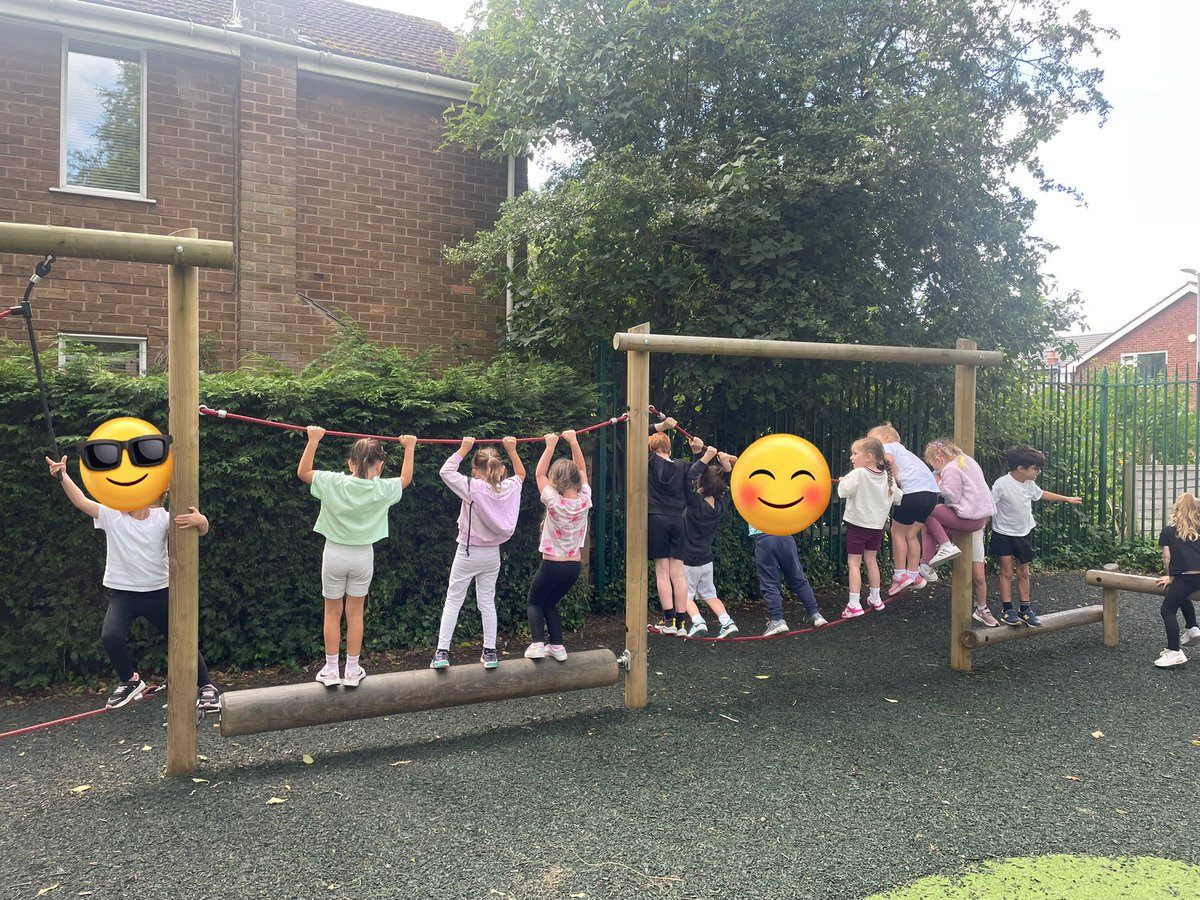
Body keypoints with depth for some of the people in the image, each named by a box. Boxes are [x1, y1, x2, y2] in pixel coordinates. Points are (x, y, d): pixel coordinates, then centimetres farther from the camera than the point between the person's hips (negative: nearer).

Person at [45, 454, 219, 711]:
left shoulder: (162, 518, -6)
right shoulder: (111, 515, -4)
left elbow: (201, 530, -14)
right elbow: (81, 501, -17)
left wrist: (199, 520, -38)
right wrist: (63, 476, -31)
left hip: (159, 592, 0)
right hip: (122, 593, 0)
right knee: (110, 636, -24)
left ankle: (206, 686, 22)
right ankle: (130, 681, 3)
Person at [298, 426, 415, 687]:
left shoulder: (333, 483, -15)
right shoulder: (383, 489, -12)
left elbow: (303, 472, 2)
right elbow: (406, 479, 10)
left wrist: (313, 440, 4)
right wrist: (409, 448, 18)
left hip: (334, 553, 0)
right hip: (363, 556, 1)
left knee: (332, 613, 13)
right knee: (355, 614, 13)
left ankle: (331, 670, 19)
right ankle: (352, 672, 19)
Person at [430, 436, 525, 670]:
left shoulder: (473, 488, -18)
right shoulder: (510, 488, -5)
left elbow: (446, 471, -10)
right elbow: (521, 474, 18)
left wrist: (464, 449, -8)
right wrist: (511, 450, 14)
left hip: (468, 553, -4)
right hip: (492, 554, 4)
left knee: (453, 602, 4)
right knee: (487, 602, 13)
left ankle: (442, 652, 2)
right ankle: (490, 652, 14)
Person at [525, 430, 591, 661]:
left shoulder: (554, 502, -19)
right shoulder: (584, 500, -8)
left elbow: (539, 474, -6)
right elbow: (582, 469, 6)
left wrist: (550, 446, -5)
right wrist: (573, 441, 5)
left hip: (552, 565, -4)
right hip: (574, 566, 5)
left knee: (535, 602, 18)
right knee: (550, 603, 24)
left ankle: (537, 643, 0)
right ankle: (557, 646, 16)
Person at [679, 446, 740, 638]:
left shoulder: (696, 504, -23)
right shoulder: (722, 505, -6)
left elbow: (688, 477, -29)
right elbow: (731, 485, 8)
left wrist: (705, 458, -31)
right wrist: (727, 465, -8)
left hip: (688, 561, -6)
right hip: (706, 559, 6)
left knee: (686, 595, 8)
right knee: (709, 595, 18)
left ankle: (698, 622, -12)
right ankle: (727, 622, 2)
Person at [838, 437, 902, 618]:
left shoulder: (857, 474, -19)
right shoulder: (887, 477, 0)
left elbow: (843, 491, -26)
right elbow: (898, 497, 7)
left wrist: (842, 481, -5)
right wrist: (899, 489, 29)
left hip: (858, 524, -6)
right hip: (877, 525, 7)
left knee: (854, 563, -2)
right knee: (871, 560, 20)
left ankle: (854, 604, -6)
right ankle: (875, 599, 29)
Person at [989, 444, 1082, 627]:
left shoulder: (1029, 484, -3)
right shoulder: (1001, 484, -24)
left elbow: (1041, 494, 18)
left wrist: (1067, 499, 26)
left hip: (1024, 534, 6)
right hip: (1004, 534, -6)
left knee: (1023, 573, 11)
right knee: (1007, 572, -2)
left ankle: (1025, 609, 19)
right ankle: (1007, 610, 4)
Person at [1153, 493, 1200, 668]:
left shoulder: (1168, 531, 7)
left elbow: (1167, 558, 2)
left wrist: (1170, 577, 15)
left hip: (1185, 577, -6)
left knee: (1168, 610, 0)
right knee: (1182, 596, 36)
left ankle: (1175, 652, -7)